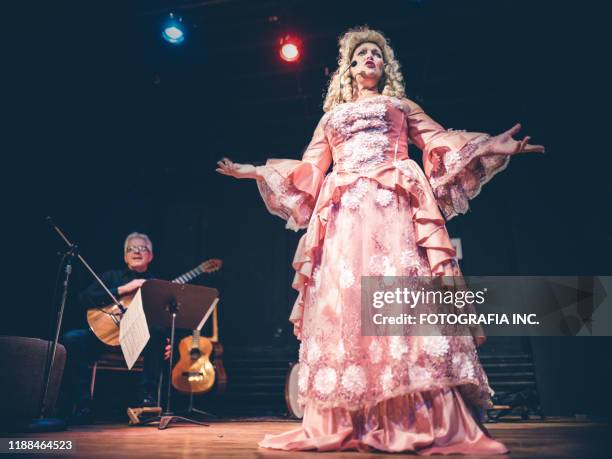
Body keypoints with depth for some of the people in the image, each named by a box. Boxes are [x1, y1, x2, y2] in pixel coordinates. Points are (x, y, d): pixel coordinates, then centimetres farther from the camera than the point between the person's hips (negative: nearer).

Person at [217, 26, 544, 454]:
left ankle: (436, 424, -17)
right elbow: (309, 167, 24)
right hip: (344, 211, 2)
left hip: (393, 204, -2)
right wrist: (255, 171, 19)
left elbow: (440, 139, 14)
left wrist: (493, 145, -1)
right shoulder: (332, 115, 29)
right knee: (342, 294, -9)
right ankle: (340, 426, -6)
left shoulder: (401, 105, 25)